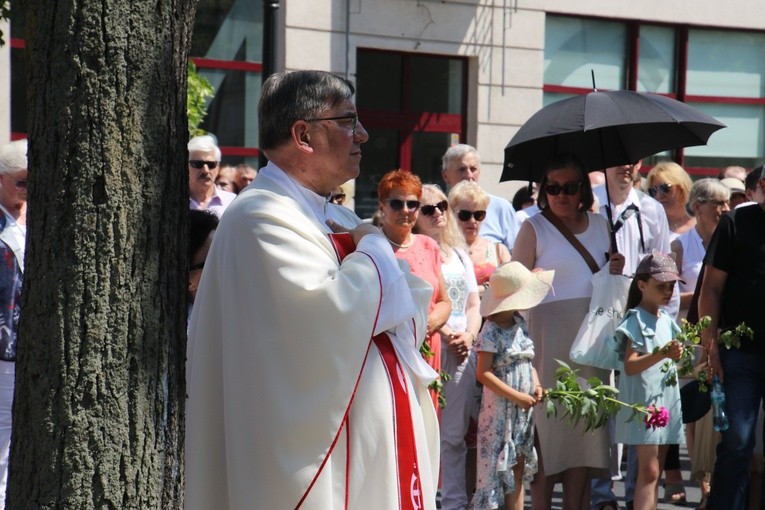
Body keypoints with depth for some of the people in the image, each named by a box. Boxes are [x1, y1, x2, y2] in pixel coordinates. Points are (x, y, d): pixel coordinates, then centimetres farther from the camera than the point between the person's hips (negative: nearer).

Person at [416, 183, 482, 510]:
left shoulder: (459, 254, 20)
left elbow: (473, 305, 17)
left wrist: (468, 336, -1)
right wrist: (447, 335, -14)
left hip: (462, 350, 5)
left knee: (455, 434, 6)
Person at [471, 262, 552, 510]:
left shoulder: (520, 324, 8)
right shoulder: (491, 330, -14)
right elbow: (483, 373, -17)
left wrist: (537, 386, -2)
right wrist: (516, 396, -18)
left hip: (524, 407, 7)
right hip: (500, 407, -7)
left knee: (518, 469, 10)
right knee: (499, 467, -4)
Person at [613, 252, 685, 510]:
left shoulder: (668, 321, 14)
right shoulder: (635, 321, -9)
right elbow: (629, 366, -19)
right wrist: (662, 353, -30)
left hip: (667, 400, 8)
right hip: (643, 401, -8)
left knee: (656, 471, 9)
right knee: (649, 470, -13)